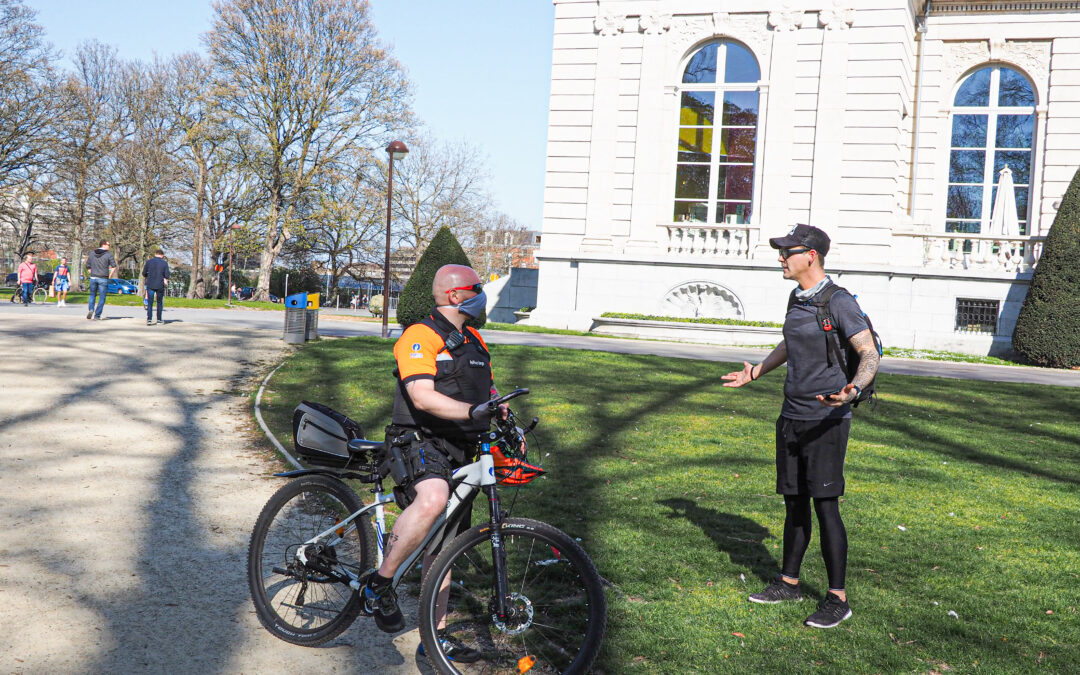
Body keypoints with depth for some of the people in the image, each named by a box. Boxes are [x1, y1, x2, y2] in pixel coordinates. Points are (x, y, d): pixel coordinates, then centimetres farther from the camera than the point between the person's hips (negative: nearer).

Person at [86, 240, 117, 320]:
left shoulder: (92, 253, 7)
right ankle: (97, 315, 1)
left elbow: (88, 266, 10)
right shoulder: (108, 254, -6)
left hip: (93, 278, 3)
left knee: (92, 295, 20)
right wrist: (109, 276, -1)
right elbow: (114, 267, -12)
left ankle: (91, 309, -2)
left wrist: (92, 274, 16)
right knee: (102, 298, 4)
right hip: (103, 279, -3)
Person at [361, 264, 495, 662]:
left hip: (459, 452, 8)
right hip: (421, 441, -8)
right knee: (433, 499, -38)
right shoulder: (420, 336, -11)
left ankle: (436, 636, 23)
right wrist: (473, 411, -36)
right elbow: (423, 397, -25)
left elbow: (488, 389, 26)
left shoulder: (474, 341, 18)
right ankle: (379, 584, -22)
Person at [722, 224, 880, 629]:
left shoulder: (839, 302, -13)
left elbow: (870, 354, -18)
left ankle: (837, 598, 3)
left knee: (825, 505, -7)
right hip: (792, 416, 8)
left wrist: (852, 391, -35)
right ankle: (789, 583, 26)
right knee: (794, 503, 14)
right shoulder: (797, 299, 12)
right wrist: (755, 373, 36)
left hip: (826, 420, -8)